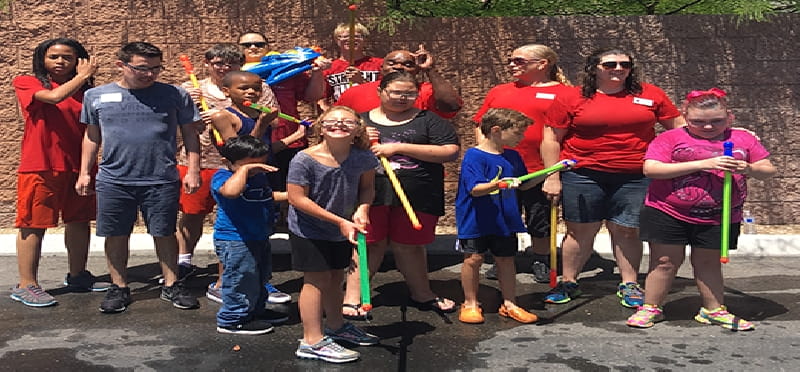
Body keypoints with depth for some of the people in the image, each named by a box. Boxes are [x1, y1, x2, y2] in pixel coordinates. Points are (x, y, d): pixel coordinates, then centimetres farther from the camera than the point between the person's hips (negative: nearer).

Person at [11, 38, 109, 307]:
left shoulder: (83, 90, 12)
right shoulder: (26, 83, -1)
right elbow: (54, 97, -20)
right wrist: (83, 76, -9)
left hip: (77, 167, 5)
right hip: (40, 167, -5)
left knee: (79, 221, 11)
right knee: (33, 225, 0)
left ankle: (78, 275, 25)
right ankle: (26, 285, 8)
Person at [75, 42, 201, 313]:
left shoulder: (175, 95, 0)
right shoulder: (96, 96, 6)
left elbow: (190, 134, 4)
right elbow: (92, 137, 15)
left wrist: (193, 171, -2)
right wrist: (84, 173, 13)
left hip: (161, 181, -1)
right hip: (113, 181, 2)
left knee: (164, 234, 6)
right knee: (115, 236, 9)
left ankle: (171, 286, 21)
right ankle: (119, 288, 25)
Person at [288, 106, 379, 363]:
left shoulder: (363, 158, -10)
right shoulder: (304, 160, -23)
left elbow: (367, 187, 6)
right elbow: (297, 198, -22)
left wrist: (362, 209, -17)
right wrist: (339, 221, -23)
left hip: (342, 231, 5)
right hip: (309, 231, -5)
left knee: (336, 278, 19)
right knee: (317, 280, 0)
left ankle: (336, 326, 40)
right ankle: (312, 341, 12)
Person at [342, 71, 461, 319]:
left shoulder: (428, 120, 6)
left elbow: (451, 152, -7)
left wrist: (400, 147, -11)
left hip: (416, 197, 0)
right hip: (370, 194, 0)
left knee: (409, 246, 10)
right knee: (369, 244, 0)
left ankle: (422, 294, 28)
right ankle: (352, 297, 8)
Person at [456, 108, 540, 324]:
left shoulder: (513, 157, 8)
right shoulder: (474, 156, -15)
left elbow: (523, 185, 18)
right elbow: (475, 189, -24)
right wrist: (497, 184, -41)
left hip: (505, 220, 6)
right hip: (476, 220, -6)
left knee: (506, 260, 12)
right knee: (473, 259, 1)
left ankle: (509, 304, 25)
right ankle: (470, 304, 18)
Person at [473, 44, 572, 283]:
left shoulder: (562, 93, -2)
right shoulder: (499, 92, 12)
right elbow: (480, 126, 16)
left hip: (541, 172, -3)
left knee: (541, 222, 10)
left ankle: (541, 264, 29)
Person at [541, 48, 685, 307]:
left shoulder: (650, 95, 7)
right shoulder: (572, 99, 1)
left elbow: (678, 126, 14)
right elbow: (551, 138, 1)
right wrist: (552, 177, -4)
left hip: (635, 178, 2)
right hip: (584, 176, -1)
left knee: (627, 230, 5)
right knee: (581, 230, 5)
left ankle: (629, 285, 22)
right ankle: (568, 283, 19)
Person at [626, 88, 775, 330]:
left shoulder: (744, 139, 7)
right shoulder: (671, 138, -4)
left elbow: (769, 171, 10)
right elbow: (651, 169, -18)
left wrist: (749, 169, -16)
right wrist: (703, 164, -22)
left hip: (719, 218, 3)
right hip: (667, 215, -2)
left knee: (709, 264, 15)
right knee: (665, 262, 6)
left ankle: (714, 310, 29)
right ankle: (651, 308, 19)